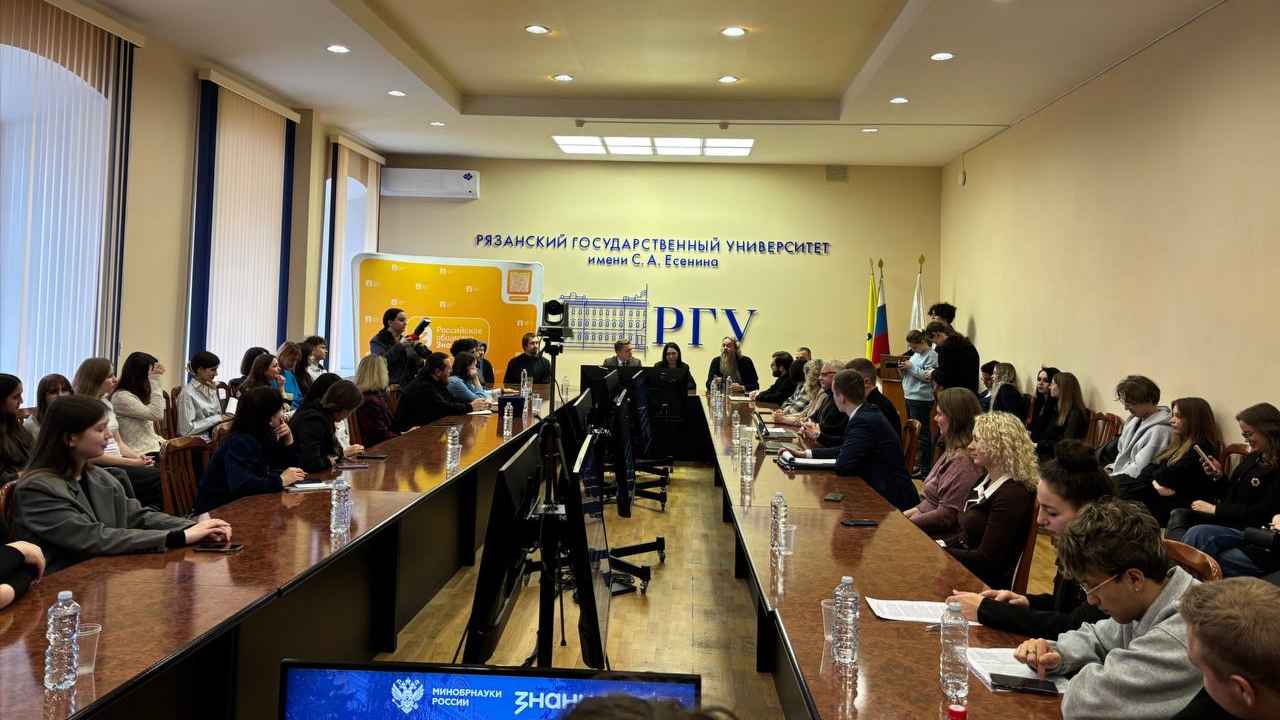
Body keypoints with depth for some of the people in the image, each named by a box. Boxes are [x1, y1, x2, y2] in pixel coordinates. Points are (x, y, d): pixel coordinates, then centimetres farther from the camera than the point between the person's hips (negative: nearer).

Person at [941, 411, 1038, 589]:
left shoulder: (1013, 495, -20)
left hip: (986, 585, -8)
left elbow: (986, 559, -21)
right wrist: (940, 545, -1)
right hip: (964, 567, 8)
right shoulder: (987, 480, 9)